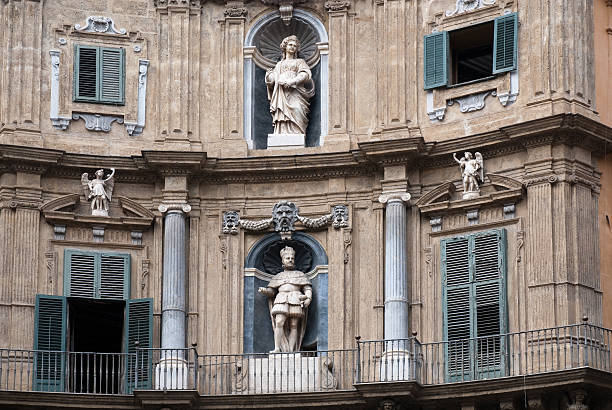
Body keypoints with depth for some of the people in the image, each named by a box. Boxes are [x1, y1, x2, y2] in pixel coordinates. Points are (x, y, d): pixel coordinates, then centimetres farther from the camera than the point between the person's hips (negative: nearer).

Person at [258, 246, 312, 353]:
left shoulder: (300, 274, 21)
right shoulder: (278, 276, 25)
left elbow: (308, 288, 12)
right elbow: (271, 291, 18)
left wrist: (308, 298, -8)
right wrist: (264, 290, -4)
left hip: (295, 300, -1)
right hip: (281, 300, 1)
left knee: (294, 325, -9)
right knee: (279, 323, -19)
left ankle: (291, 350, -13)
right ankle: (277, 348, -25)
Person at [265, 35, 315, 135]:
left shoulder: (299, 62, 20)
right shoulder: (279, 64, 29)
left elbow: (306, 74, 1)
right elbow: (273, 77, 15)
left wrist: (292, 81, -15)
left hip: (295, 93, -3)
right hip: (281, 95, 3)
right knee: (282, 122, -13)